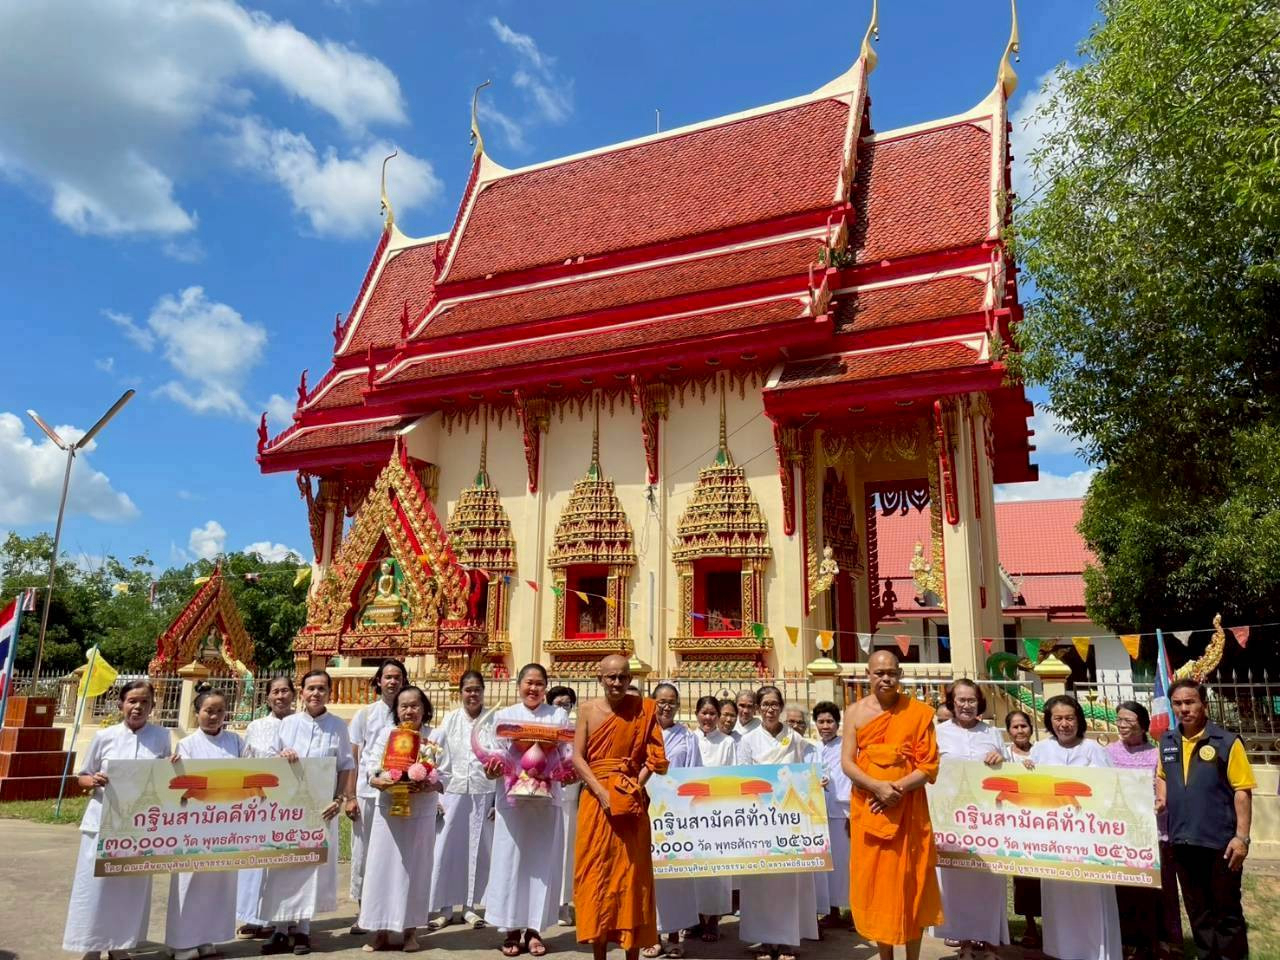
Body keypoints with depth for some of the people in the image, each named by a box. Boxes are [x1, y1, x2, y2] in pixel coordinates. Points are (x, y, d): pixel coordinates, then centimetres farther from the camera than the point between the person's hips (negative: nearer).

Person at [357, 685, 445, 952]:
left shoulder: (435, 737, -1)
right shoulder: (385, 733, 4)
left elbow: (444, 775, -4)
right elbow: (370, 767, -1)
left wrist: (426, 786, -23)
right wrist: (377, 780, -21)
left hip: (421, 812, -1)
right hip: (387, 809, 1)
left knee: (414, 868, 5)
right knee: (382, 867, 3)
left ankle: (411, 931, 17)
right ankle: (381, 931, 15)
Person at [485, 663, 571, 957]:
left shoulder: (559, 715, 8)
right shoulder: (503, 716, 8)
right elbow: (492, 756, 4)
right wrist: (492, 770, -18)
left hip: (547, 798, 0)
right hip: (512, 797, 0)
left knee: (542, 862, 3)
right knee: (510, 861, 1)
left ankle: (534, 929, 14)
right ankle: (512, 929, 12)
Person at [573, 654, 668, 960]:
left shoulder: (643, 709, 1)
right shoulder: (588, 709, 2)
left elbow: (653, 756, -2)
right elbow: (577, 757, -3)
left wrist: (635, 788, -14)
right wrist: (602, 793, -13)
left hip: (632, 802, 0)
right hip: (595, 799, 1)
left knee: (631, 873, 4)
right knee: (596, 872, 4)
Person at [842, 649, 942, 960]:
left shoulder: (918, 712, -3)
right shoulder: (856, 712, 1)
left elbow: (929, 766, -5)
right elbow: (847, 762, -3)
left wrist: (898, 787, -19)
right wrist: (878, 787, -18)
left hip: (908, 810, -1)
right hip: (867, 810, 1)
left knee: (910, 883, 5)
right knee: (875, 883, 7)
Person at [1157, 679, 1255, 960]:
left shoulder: (1226, 741, -10)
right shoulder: (1167, 742, 6)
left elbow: (1242, 790, -11)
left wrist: (1242, 836, -15)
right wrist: (1161, 798, 3)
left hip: (1220, 841, -5)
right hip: (1182, 840, 5)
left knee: (1226, 910, 8)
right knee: (1197, 909, 16)